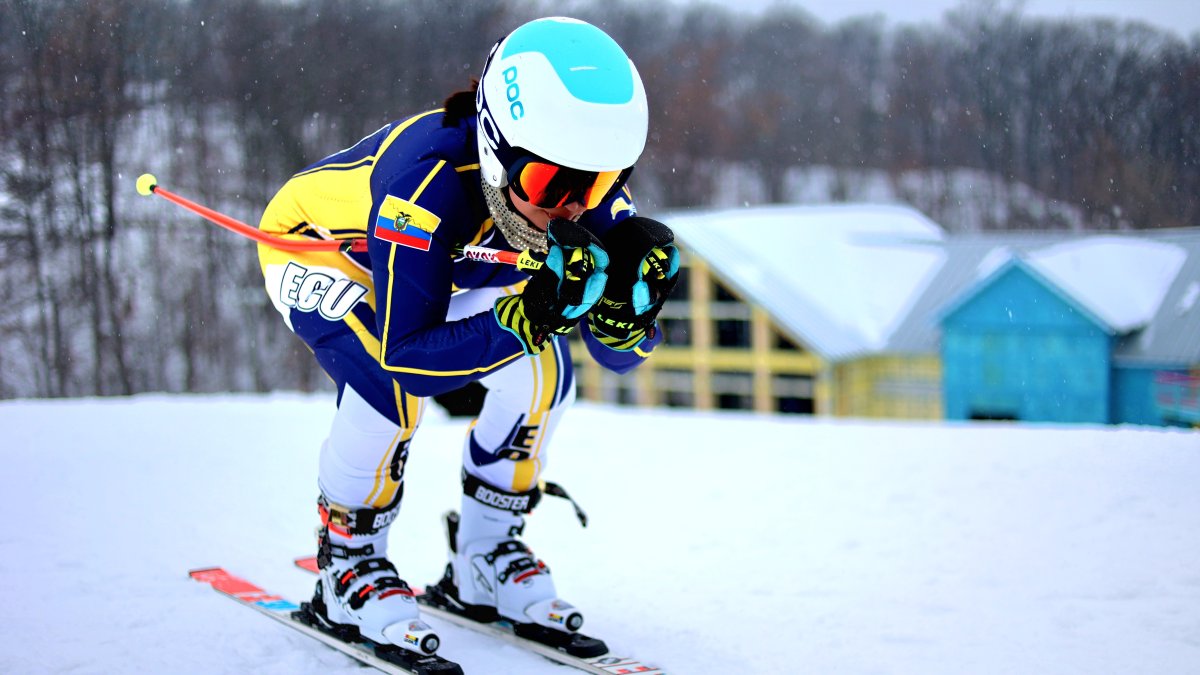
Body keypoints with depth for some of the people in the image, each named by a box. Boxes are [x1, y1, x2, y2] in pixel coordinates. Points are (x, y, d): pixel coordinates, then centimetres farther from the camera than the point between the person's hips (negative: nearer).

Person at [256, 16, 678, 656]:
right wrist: (525, 320, -53)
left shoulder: (591, 197, -26)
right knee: (390, 378, -33)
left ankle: (482, 559, 6)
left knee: (542, 372, -14)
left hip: (445, 270, 6)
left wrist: (624, 306, -44)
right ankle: (347, 563, -10)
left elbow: (619, 355, -20)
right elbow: (404, 352, -41)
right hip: (314, 246, -6)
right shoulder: (430, 180, -43)